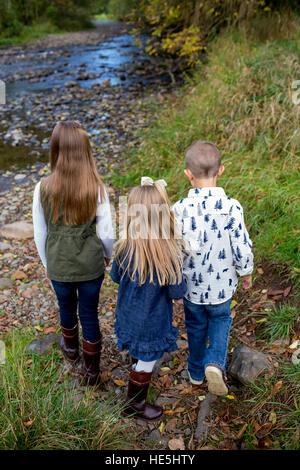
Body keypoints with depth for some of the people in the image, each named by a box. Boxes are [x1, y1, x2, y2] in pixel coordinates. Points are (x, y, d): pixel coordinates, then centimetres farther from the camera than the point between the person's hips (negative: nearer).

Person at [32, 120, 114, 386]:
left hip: (59, 266, 1)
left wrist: (47, 263, 11)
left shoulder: (43, 189, -17)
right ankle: (91, 369, 34)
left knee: (66, 307, 27)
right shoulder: (97, 189, -19)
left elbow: (40, 234, -6)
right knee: (89, 313, 18)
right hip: (91, 264, -1)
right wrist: (108, 255, 10)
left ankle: (71, 349, 55)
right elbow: (106, 233, -11)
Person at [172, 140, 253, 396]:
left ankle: (196, 372, 44)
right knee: (221, 320, 27)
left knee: (196, 326, 25)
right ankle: (215, 363, 7)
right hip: (222, 286, -1)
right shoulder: (232, 207, -22)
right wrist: (247, 273, 5)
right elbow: (243, 249, -15)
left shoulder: (180, 209, -20)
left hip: (192, 286, 1)